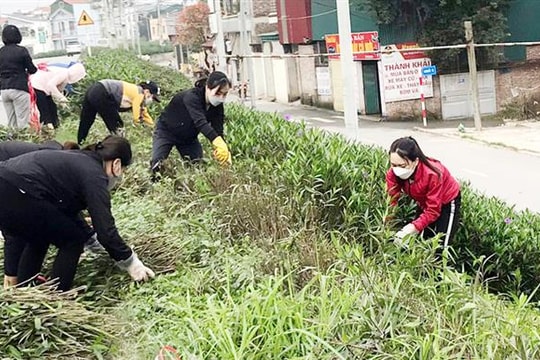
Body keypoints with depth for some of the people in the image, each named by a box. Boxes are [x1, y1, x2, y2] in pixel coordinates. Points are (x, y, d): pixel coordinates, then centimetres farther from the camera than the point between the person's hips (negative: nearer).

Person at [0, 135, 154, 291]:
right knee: (73, 238, 8)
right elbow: (105, 230, -4)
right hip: (15, 195, -10)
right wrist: (131, 263, 10)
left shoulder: (77, 162, 26)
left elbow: (68, 213, 37)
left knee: (40, 237, 31)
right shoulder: (94, 175, -1)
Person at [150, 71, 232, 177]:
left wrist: (224, 152, -43)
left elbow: (218, 130, -22)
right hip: (166, 131, -6)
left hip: (189, 137, 6)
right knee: (157, 166, -19)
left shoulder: (217, 106, -16)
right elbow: (200, 121, -52)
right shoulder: (191, 96, -37)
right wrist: (218, 142, -68)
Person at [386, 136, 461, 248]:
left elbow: (433, 210, -33)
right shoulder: (393, 174, -25)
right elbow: (392, 201, -21)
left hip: (447, 203, -5)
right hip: (424, 203, 5)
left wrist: (413, 227, -45)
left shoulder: (432, 174, -39)